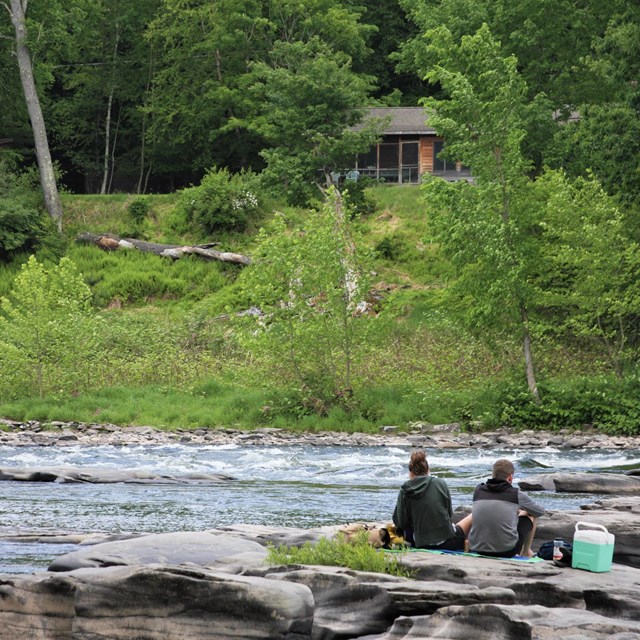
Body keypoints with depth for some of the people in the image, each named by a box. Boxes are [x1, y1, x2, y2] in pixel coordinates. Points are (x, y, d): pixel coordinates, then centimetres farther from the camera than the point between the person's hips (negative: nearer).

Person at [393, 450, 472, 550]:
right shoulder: (440, 483, -2)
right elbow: (449, 513, 6)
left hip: (421, 544, 1)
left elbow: (401, 523, -1)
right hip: (448, 541, -1)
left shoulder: (404, 491, -3)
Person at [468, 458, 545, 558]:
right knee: (530, 515, 22)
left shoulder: (478, 490, 5)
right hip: (507, 551, -3)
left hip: (476, 549, 4)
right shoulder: (517, 494, -3)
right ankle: (526, 553, 42)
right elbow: (541, 511, 15)